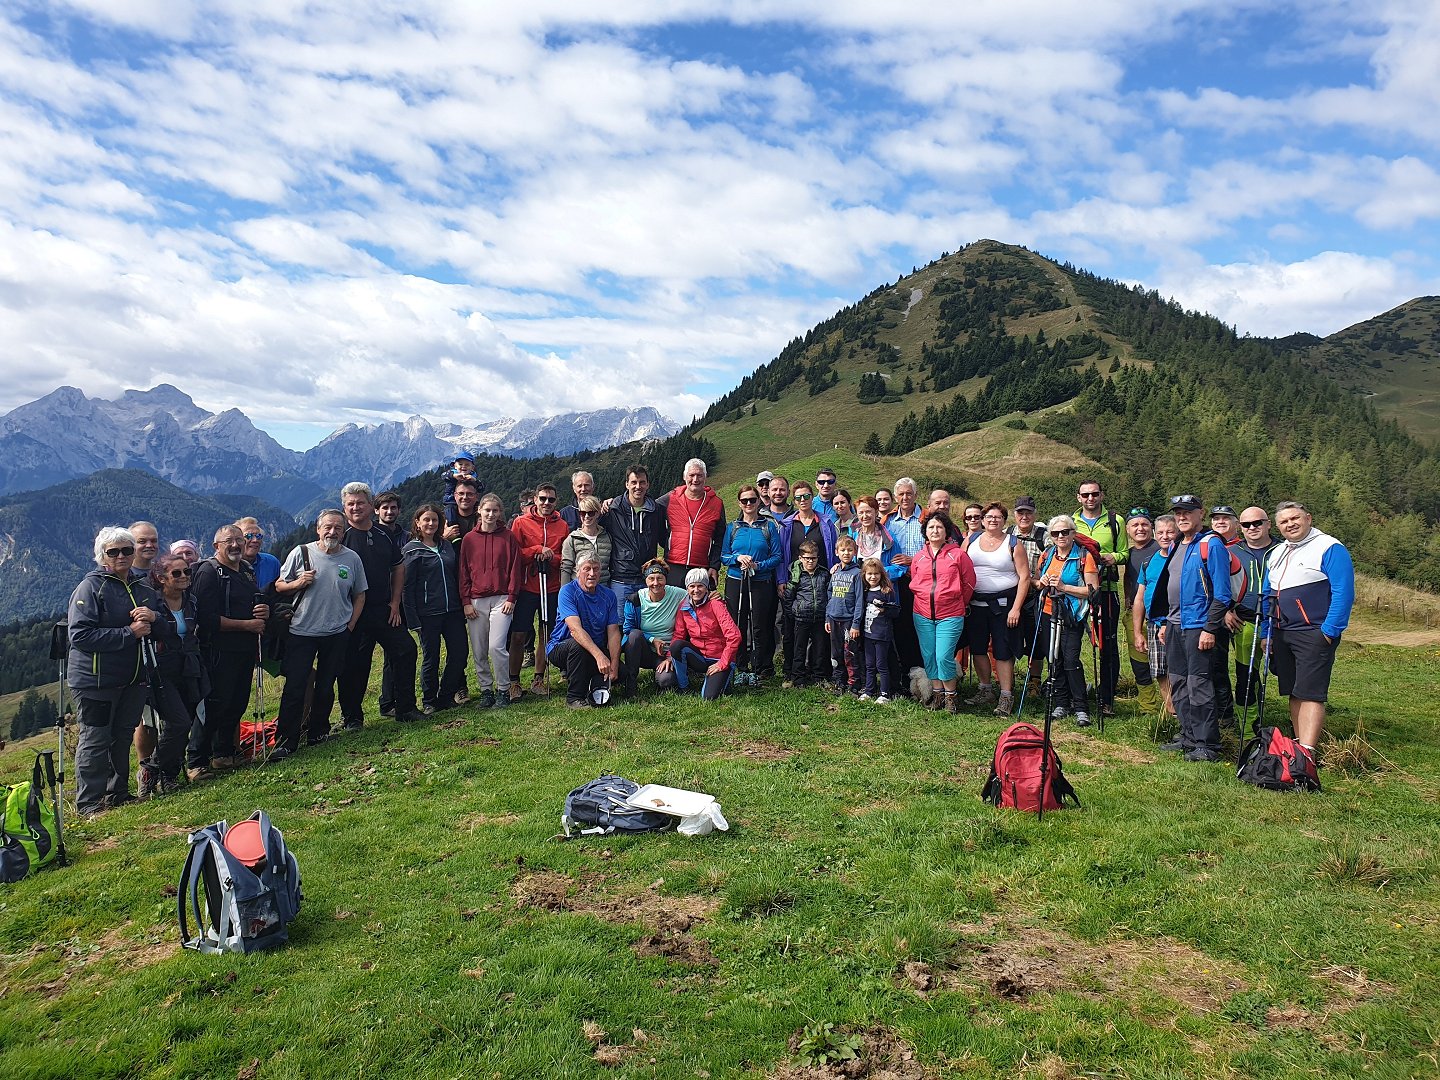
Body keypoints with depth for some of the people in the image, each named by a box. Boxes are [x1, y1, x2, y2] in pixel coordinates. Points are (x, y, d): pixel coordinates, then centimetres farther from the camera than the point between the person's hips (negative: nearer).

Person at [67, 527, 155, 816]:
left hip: (132, 678, 7)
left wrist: (153, 619, -6)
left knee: (123, 736, 15)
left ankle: (118, 793, 28)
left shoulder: (142, 590, 13)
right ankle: (89, 803, 9)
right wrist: (129, 633, -20)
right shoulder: (90, 587, -9)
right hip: (95, 680, -7)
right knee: (95, 740, -1)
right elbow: (80, 635, -19)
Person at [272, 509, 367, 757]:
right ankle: (285, 741, 2)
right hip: (301, 632, -2)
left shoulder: (352, 558, 3)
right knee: (294, 688, -4)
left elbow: (360, 595, 12)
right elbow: (279, 587, 5)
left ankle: (318, 733, 26)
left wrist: (350, 626, 4)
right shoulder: (300, 553, -2)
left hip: (337, 635, 2)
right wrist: (298, 583, -15)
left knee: (326, 688, 12)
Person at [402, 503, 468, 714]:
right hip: (428, 613, -5)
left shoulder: (446, 546, 13)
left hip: (452, 610, 5)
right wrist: (412, 618, -13)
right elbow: (407, 586, -7)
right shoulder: (411, 550, -3)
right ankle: (429, 702, 20)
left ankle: (446, 696, 20)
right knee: (431, 658, 4)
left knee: (460, 653, 3)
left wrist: (462, 605, 11)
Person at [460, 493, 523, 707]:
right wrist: (466, 602, 1)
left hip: (501, 599, -3)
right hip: (476, 601, 3)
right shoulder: (469, 539, 8)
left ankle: (503, 690, 2)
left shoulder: (508, 537, 3)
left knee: (497, 647, -13)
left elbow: (515, 569, 2)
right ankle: (486, 690, 18)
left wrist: (511, 598, -5)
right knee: (479, 652, 4)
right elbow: (464, 572, 8)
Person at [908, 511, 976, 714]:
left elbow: (969, 583, 4)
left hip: (950, 615, -4)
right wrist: (925, 600, 13)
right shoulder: (919, 556, 7)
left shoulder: (958, 554, -4)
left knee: (944, 657, -10)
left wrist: (958, 604, 10)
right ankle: (938, 693, 22)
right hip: (922, 615, 4)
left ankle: (951, 696, 7)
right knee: (928, 656, 7)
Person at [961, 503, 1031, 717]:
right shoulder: (972, 540, 8)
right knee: (977, 648, 10)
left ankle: (1006, 697, 6)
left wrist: (1016, 608, -13)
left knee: (1003, 651, -2)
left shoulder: (1013, 544, -1)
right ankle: (985, 690, 25)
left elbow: (1024, 577, -5)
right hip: (975, 603, 4)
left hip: (1003, 603, -4)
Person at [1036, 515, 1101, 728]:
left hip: (1072, 617, -5)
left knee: (1071, 659, -12)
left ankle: (1080, 708, -5)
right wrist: (1042, 583, 2)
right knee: (1054, 660, 8)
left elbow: (1092, 590, -13)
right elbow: (1036, 581, 25)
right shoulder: (1047, 555, 10)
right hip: (1048, 614, 5)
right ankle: (1060, 704, 16)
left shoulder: (1084, 556, -6)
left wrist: (1063, 587, -20)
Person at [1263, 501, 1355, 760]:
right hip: (1281, 635, 7)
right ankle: (1299, 746, 18)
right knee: (1294, 694, 11)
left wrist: (1329, 632, -17)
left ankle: (1306, 756, -12)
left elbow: (1344, 593, -14)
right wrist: (1267, 634, 15)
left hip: (1314, 635, -7)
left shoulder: (1330, 548, -7)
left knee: (1310, 694, -10)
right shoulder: (1275, 554, 16)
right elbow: (1268, 596, 21)